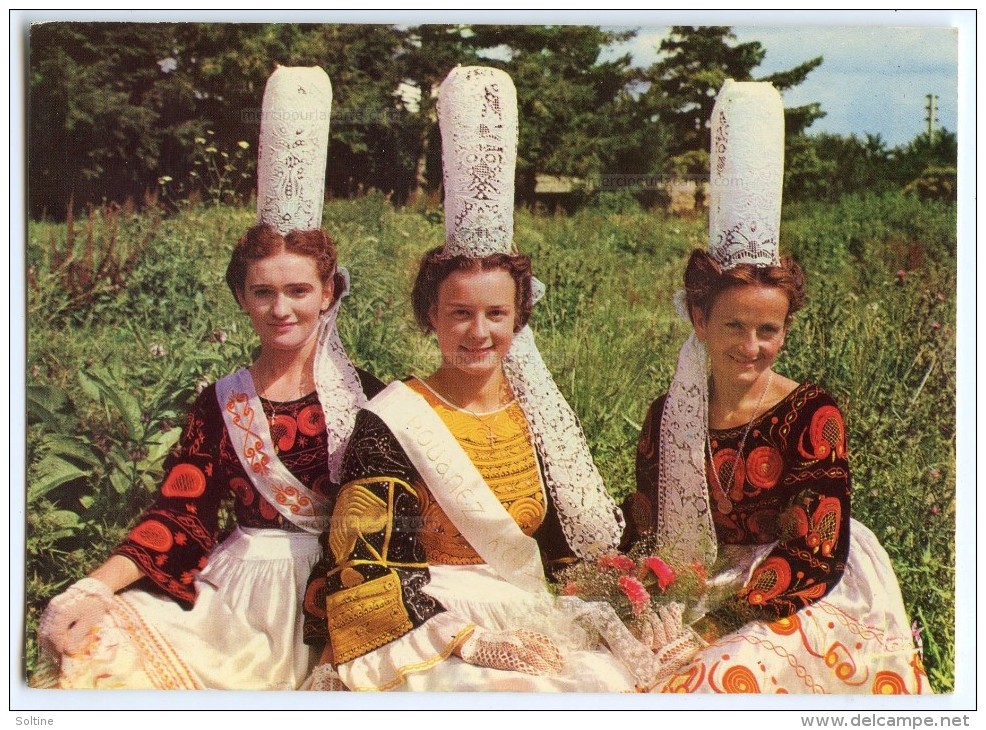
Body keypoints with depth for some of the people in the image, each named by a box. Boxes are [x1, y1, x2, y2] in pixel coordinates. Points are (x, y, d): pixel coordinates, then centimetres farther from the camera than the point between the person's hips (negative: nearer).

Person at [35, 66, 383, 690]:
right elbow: (179, 516, 0)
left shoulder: (363, 393, 4)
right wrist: (93, 589, -14)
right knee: (100, 646, -21)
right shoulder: (221, 402, 7)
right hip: (240, 587, 1)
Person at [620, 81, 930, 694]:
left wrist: (713, 625, -21)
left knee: (722, 679, -30)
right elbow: (642, 531, 10)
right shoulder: (668, 414, 4)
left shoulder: (812, 413, -8)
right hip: (698, 604, 4)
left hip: (808, 607, -4)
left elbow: (815, 556, -13)